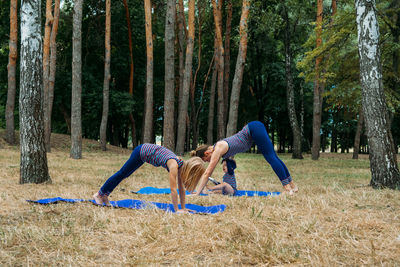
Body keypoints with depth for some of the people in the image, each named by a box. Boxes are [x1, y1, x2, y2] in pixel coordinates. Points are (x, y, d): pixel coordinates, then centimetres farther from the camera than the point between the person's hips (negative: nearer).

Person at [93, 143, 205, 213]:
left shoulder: (181, 165, -11)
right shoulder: (174, 165, -33)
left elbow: (181, 188, -3)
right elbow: (173, 190, -33)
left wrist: (183, 208, -2)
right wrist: (177, 210, -29)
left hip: (147, 150, 7)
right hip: (141, 152, -7)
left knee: (124, 174, 20)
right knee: (122, 173, 9)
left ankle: (105, 194, 36)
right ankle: (99, 194, 26)